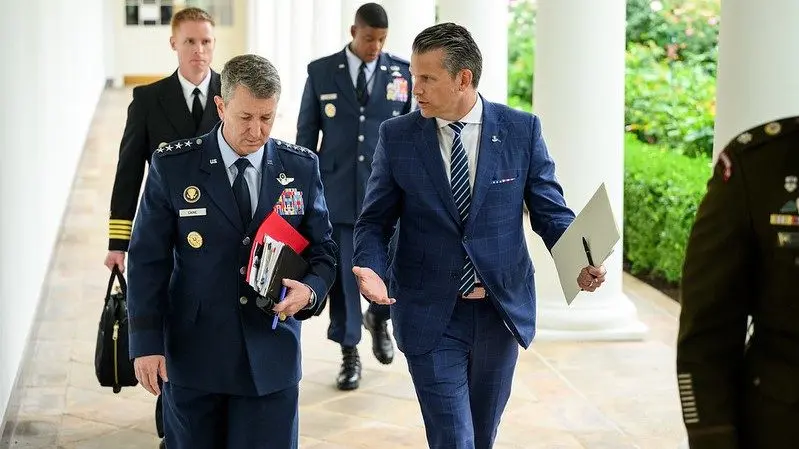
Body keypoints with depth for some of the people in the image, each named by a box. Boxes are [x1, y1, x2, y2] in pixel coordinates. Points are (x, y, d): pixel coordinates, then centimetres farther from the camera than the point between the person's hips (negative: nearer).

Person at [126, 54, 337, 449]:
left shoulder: (301, 168, 2)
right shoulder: (172, 167, -4)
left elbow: (322, 249, 8)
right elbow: (148, 260, -2)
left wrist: (312, 290, -14)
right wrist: (146, 343, -7)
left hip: (271, 357, 1)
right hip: (192, 357, -1)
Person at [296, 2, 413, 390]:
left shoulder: (403, 73, 3)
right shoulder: (321, 72, 2)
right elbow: (306, 133, 7)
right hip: (338, 189, 0)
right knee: (343, 274, 4)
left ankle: (378, 318, 31)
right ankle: (349, 354, 17)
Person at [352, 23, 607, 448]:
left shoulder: (522, 130, -3)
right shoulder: (396, 136, -3)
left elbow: (551, 212, 0)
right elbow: (375, 219, 1)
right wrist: (370, 268, -19)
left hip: (503, 311, 2)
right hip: (431, 315, -1)